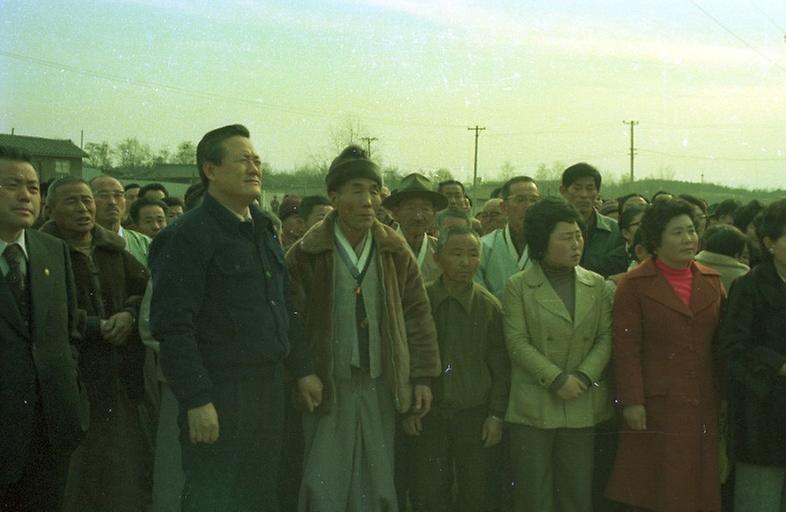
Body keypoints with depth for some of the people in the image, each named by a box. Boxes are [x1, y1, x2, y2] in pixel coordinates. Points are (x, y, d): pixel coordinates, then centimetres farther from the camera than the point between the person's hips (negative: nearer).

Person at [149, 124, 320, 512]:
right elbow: (174, 326, -18)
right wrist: (196, 400, -22)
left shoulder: (264, 231, 14)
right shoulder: (188, 236, -12)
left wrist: (302, 370, 14)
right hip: (218, 395, -8)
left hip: (268, 388, 8)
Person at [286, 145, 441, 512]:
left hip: (380, 386, 3)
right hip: (328, 386, -3)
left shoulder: (395, 252, 4)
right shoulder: (307, 254, -6)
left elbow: (417, 315, 8)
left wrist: (422, 378, 5)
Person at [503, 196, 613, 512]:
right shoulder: (518, 287, -1)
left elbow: (605, 338, 5)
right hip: (533, 408, -3)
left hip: (583, 407, 3)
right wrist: (556, 379, -15)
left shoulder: (595, 285, 10)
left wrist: (583, 377, -10)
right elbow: (517, 343, -8)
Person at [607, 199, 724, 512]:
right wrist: (632, 401, -14)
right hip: (657, 407, -4)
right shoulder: (634, 285, -3)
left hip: (705, 405, 4)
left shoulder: (712, 281, 10)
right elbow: (626, 348, -8)